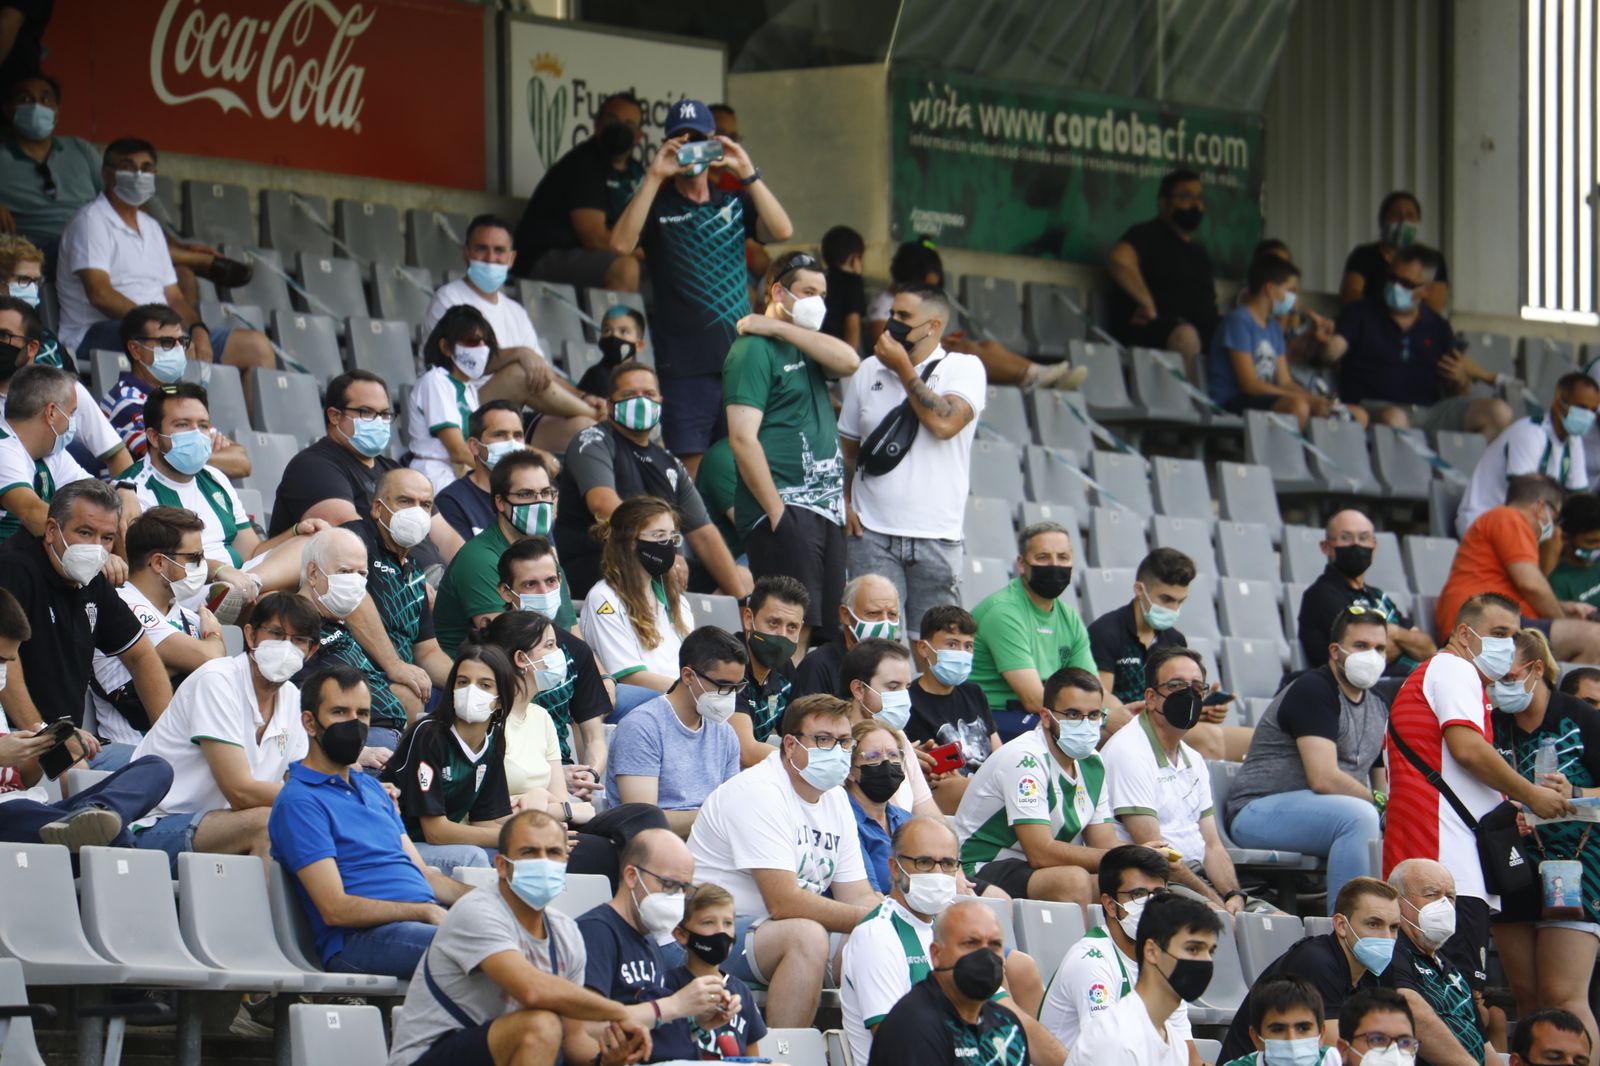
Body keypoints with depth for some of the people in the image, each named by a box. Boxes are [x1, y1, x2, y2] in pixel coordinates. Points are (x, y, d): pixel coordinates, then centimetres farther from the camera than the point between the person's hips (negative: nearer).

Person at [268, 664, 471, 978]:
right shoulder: (298, 801, -2)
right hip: (358, 938, -9)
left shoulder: (370, 787, 28)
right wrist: (425, 912, -17)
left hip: (428, 917, 9)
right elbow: (335, 909, -11)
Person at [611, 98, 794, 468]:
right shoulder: (657, 205, 6)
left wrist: (747, 174, -11)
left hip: (740, 355, 3)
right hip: (685, 364, -3)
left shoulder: (734, 202, 14)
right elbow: (621, 244, -13)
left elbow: (782, 231, -3)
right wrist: (654, 177, -15)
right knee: (690, 472, -5)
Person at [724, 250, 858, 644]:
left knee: (827, 633, 5)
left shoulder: (803, 344, 19)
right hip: (786, 507, -8)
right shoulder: (754, 349, -6)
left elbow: (849, 362, -3)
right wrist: (777, 511, -19)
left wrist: (780, 328, -5)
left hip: (826, 508, 8)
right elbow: (743, 439, -14)